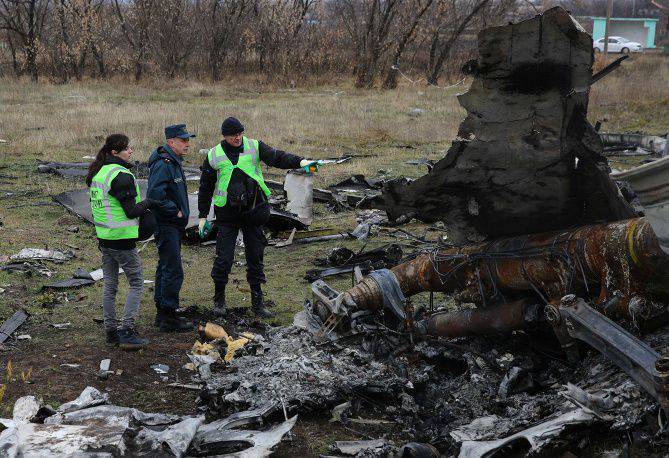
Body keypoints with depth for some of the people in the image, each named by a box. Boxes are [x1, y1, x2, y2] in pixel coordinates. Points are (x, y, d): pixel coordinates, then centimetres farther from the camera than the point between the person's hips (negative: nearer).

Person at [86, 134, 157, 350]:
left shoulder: (98, 173, 10)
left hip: (103, 236, 8)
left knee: (110, 285, 13)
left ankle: (111, 332, 18)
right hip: (122, 239, -8)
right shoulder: (121, 176, -18)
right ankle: (127, 332, -4)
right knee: (137, 283, 1)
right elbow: (131, 211, -19)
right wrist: (148, 203, -2)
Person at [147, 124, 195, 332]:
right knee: (174, 271, -10)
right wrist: (175, 211, -19)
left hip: (173, 224, 11)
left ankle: (162, 313, 23)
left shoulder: (174, 162, 15)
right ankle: (168, 317, -6)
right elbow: (155, 195, -29)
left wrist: (180, 212, 16)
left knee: (165, 268, 15)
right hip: (166, 225, -11)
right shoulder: (163, 164, -19)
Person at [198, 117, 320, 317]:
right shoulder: (214, 156, 1)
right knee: (224, 258, -4)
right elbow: (205, 188, 9)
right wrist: (203, 216, 9)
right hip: (227, 214, -1)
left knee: (255, 257, 7)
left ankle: (257, 302, 17)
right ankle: (219, 298, 17)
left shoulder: (254, 147, 3)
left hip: (254, 210, 1)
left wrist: (300, 161, -27)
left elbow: (276, 157, -9)